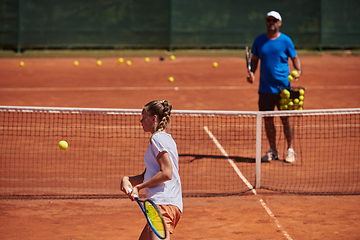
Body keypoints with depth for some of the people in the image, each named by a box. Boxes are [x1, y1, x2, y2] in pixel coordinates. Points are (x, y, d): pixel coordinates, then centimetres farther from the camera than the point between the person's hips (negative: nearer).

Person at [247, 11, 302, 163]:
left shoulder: (285, 41, -1)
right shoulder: (259, 41, 7)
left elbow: (295, 57, 6)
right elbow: (254, 60, 16)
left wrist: (298, 70, -14)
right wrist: (251, 72, -3)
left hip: (283, 87, -3)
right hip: (265, 88, 3)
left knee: (285, 119, -2)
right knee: (267, 120, 5)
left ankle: (290, 150, 9)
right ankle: (272, 151, 16)